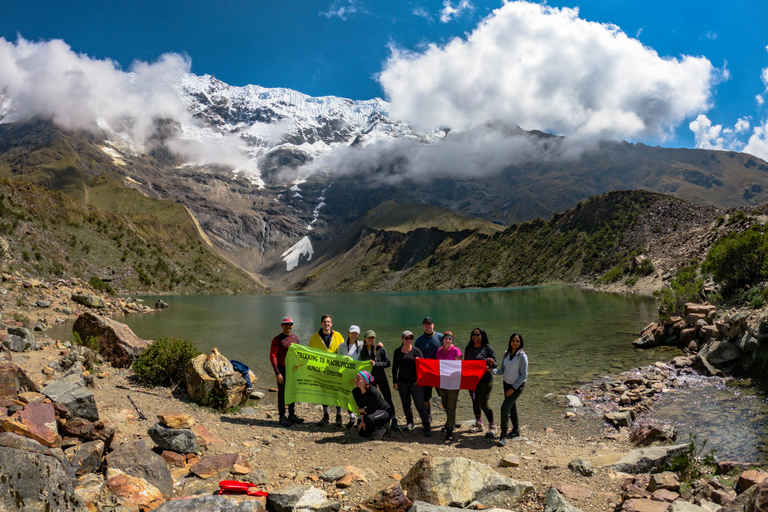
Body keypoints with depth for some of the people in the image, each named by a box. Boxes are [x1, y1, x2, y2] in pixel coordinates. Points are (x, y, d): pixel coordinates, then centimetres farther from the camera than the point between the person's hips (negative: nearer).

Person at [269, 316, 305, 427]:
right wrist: (277, 373, -18)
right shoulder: (277, 339, -10)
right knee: (282, 393, 1)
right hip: (282, 369, -6)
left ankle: (292, 416, 24)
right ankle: (282, 417, 11)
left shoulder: (295, 338, 9)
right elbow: (273, 356, -13)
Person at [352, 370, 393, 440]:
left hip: (385, 412, -7)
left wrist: (360, 410, -9)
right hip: (373, 412, 7)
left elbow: (372, 409, -24)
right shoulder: (355, 391, -12)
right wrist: (362, 421, -2)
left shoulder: (373, 392, -34)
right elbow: (360, 406, -1)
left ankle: (381, 427, -6)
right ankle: (377, 424, 26)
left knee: (368, 418, -35)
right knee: (363, 433, 3)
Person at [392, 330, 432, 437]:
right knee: (406, 404, 11)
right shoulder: (397, 351, 7)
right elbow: (395, 367, 12)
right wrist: (395, 382, 8)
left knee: (420, 404, -8)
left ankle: (427, 427, -3)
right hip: (402, 382, 3)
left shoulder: (416, 351, -3)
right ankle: (409, 423, 29)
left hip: (414, 382, -3)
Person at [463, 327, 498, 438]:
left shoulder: (488, 348, -4)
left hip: (485, 380, -5)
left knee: (483, 404, -10)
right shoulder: (468, 348, 9)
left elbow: (495, 364, -5)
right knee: (475, 402, 13)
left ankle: (492, 426, 5)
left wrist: (491, 363, -28)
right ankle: (478, 424, 29)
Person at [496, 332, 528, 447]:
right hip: (507, 384, 6)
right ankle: (516, 431, 35)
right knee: (511, 408, 17)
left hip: (517, 386, -6)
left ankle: (503, 435, -7)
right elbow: (503, 370, 5)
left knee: (505, 407, -16)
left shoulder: (522, 356, -17)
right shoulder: (506, 354, 1)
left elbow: (524, 375, -15)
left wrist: (513, 388, -15)